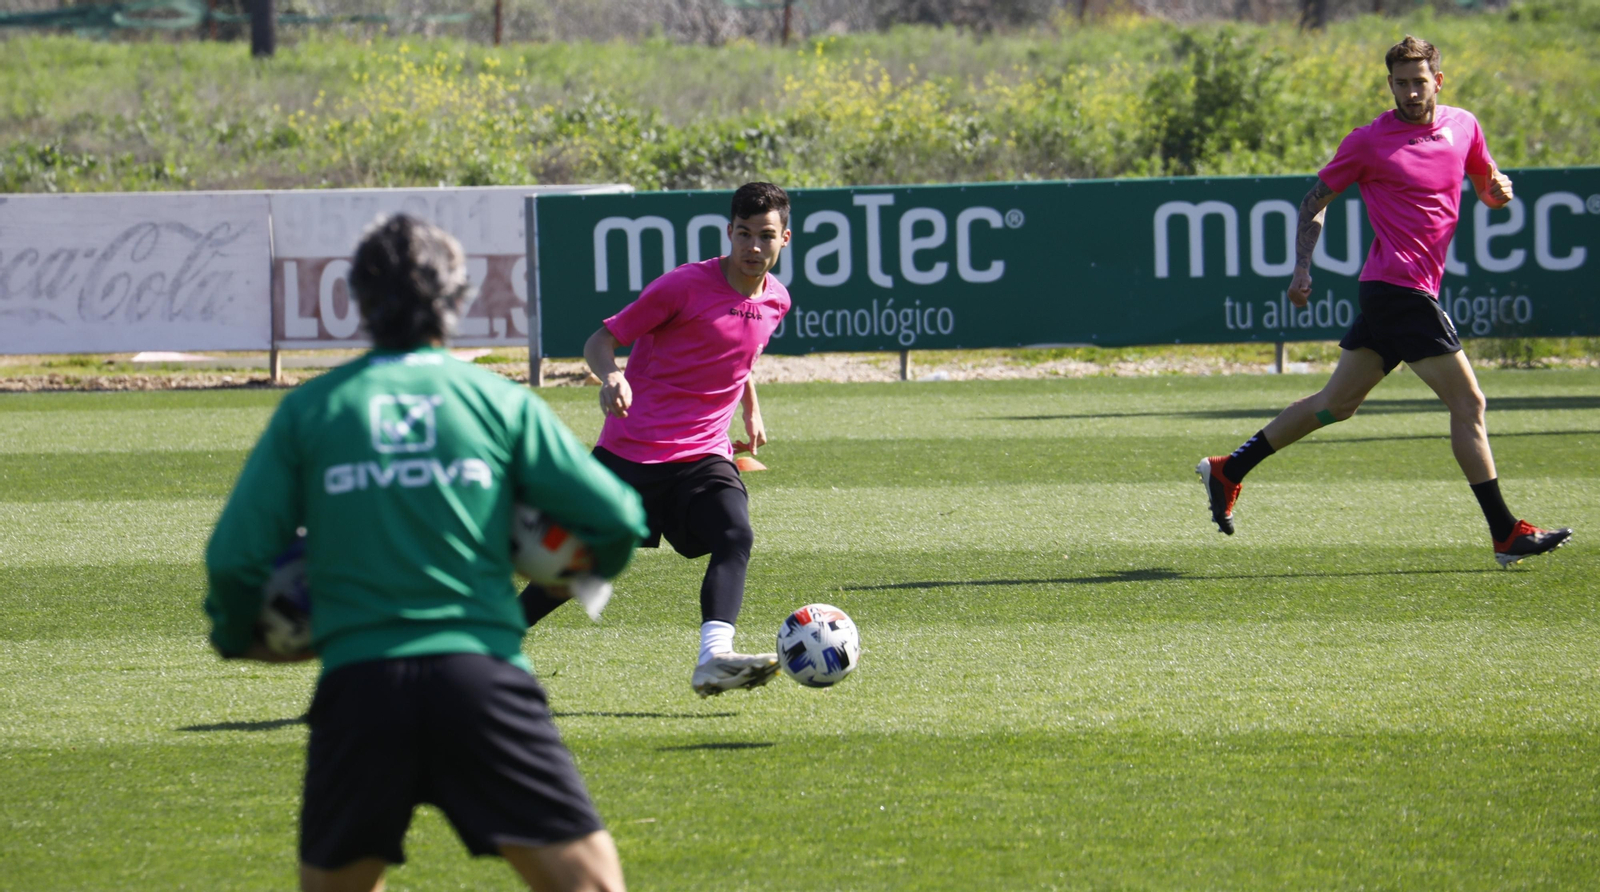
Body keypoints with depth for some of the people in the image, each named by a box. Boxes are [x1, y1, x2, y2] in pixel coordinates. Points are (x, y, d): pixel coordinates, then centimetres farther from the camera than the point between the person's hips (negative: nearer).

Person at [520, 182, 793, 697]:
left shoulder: (775, 300, 7)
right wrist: (610, 376, -28)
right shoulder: (685, 286, -13)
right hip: (631, 450, -4)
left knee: (735, 538, -25)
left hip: (704, 457, 4)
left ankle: (714, 659, -41)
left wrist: (752, 412, 25)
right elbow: (602, 340, -8)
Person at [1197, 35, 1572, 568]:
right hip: (1399, 287, -7)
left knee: (1338, 402, 14)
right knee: (1468, 403, -9)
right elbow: (1316, 200, 5)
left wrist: (1497, 190, 0)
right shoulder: (1369, 142, -6)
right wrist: (1302, 267, -5)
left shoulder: (1463, 127, 10)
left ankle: (1228, 471, 23)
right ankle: (1506, 534, -7)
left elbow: (1485, 186, 24)